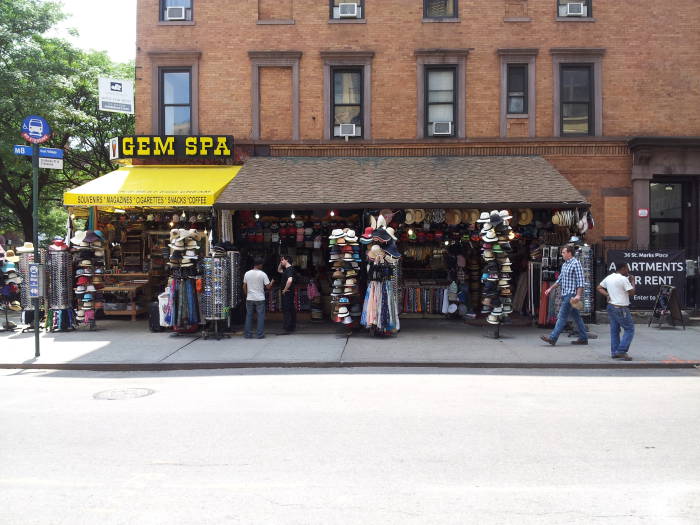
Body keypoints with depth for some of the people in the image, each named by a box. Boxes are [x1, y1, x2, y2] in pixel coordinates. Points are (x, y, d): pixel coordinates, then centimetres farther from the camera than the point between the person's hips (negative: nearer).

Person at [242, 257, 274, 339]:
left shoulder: (247, 273, 2)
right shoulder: (263, 274, -8)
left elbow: (244, 287, 9)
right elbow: (268, 287, -7)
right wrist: (272, 282, 12)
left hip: (249, 299, 3)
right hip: (260, 299, -3)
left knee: (249, 316, 10)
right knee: (261, 316, 4)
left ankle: (248, 334, 11)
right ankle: (260, 334, 2)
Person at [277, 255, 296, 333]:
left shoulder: (289, 269, -16)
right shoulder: (286, 269, 14)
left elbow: (290, 280, -33)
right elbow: (279, 270, 34)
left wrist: (285, 289, -21)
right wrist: (281, 263, 18)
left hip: (287, 293, -10)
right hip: (288, 294, 10)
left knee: (286, 310, -8)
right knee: (291, 310, 14)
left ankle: (288, 329, -7)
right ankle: (292, 327, 22)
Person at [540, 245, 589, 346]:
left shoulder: (576, 264, -10)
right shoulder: (564, 265, 16)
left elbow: (581, 281, -16)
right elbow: (560, 280, 25)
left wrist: (578, 295, -24)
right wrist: (551, 288, 21)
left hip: (571, 295, -9)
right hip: (565, 295, 9)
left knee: (562, 316, -10)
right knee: (576, 316, 12)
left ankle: (553, 338, -12)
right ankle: (583, 338, 18)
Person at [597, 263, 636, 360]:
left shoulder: (609, 278, 9)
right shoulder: (623, 279, -15)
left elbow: (599, 288, 17)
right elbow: (632, 293, -12)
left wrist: (607, 295, 5)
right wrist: (632, 281, 1)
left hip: (611, 306, 8)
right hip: (621, 308, -8)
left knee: (614, 330, 11)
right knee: (629, 329, 0)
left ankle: (614, 352, 13)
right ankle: (621, 351, -6)